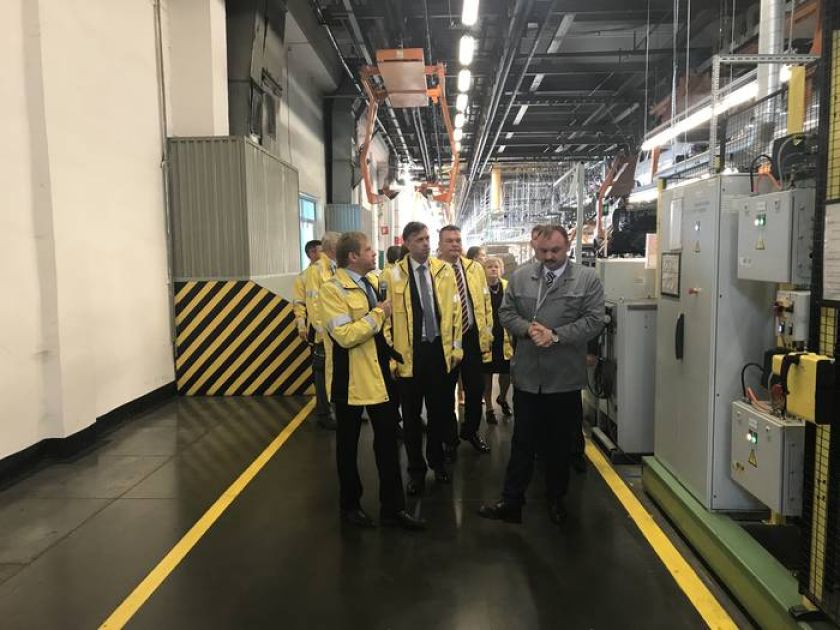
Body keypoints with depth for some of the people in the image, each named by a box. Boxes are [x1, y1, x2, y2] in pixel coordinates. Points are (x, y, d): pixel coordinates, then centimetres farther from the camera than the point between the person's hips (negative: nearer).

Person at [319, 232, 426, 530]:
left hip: (381, 374, 7)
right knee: (348, 444, 11)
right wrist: (377, 313, -19)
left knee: (388, 441, 9)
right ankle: (350, 505, 29)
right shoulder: (332, 289, -15)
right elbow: (345, 336, -26)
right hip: (351, 379, -6)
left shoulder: (375, 281, 9)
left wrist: (392, 356, 13)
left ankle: (393, 508, 21)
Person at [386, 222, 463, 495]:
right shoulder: (394, 274, -5)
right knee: (411, 414, 9)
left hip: (439, 349, 2)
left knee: (439, 410, 13)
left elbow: (454, 309, 6)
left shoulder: (445, 270, 3)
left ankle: (436, 460, 34)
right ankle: (416, 469, 25)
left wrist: (456, 346, 4)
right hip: (409, 352, -2)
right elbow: (388, 315, -6)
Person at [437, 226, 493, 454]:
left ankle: (470, 431, 33)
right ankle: (449, 437, 27)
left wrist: (487, 332, 6)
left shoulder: (475, 268, 7)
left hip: (472, 336, 4)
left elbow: (485, 302, 10)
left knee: (476, 388, 11)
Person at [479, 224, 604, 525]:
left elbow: (594, 320, -8)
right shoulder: (519, 277, 6)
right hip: (527, 375, 1)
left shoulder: (588, 279, -2)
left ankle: (556, 500, 32)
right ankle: (511, 503, 17)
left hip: (565, 377, -1)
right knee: (522, 442, 8)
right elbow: (506, 312, 6)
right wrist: (528, 329, -13)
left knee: (560, 444, 13)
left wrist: (556, 335, -18)